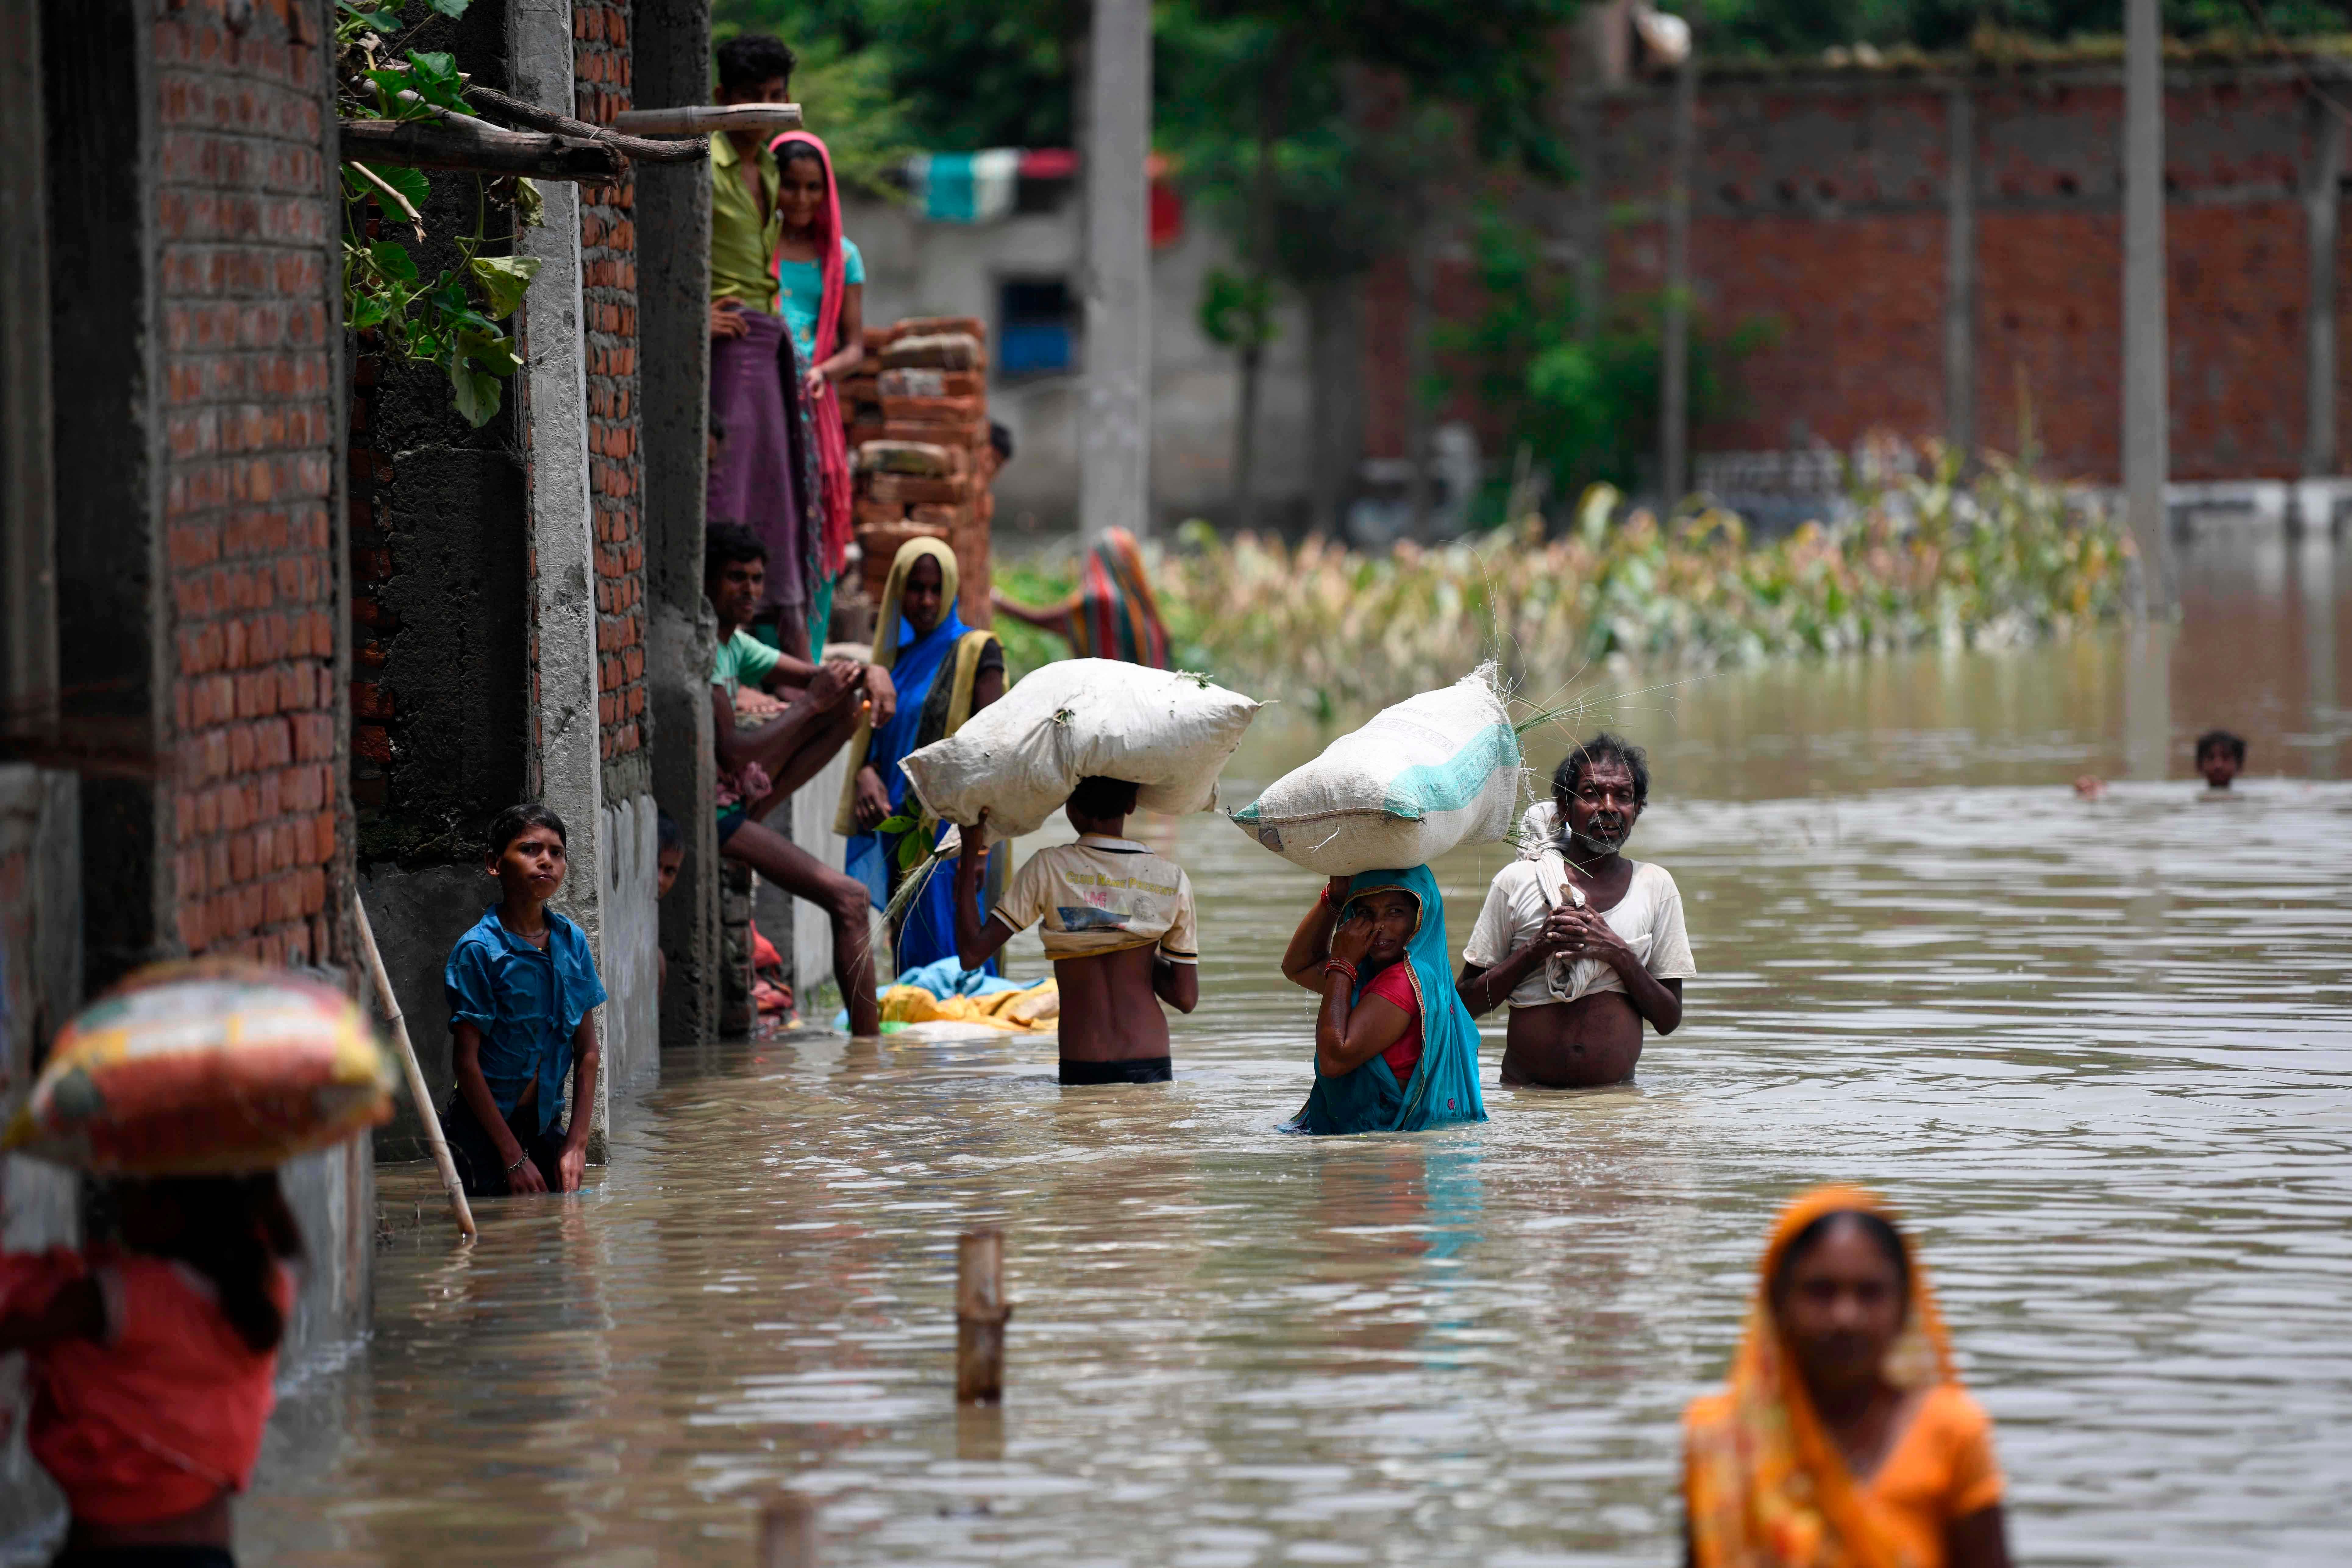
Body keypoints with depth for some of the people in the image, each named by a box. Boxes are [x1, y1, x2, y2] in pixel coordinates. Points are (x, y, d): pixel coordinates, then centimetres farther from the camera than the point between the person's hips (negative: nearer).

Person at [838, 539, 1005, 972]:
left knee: (947, 949, -10)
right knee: (908, 947, 7)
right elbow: (877, 739, 17)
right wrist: (866, 774, -7)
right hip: (898, 825, 6)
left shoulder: (976, 653, -3)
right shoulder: (894, 655, 15)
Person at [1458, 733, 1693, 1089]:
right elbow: (1466, 1003, 5)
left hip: (1616, 1097, 2)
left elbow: (1669, 1020, 7)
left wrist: (1619, 954, -9)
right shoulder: (1518, 882, 3)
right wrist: (1536, 950, -9)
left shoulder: (1656, 886, 8)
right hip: (1526, 1096, -2)